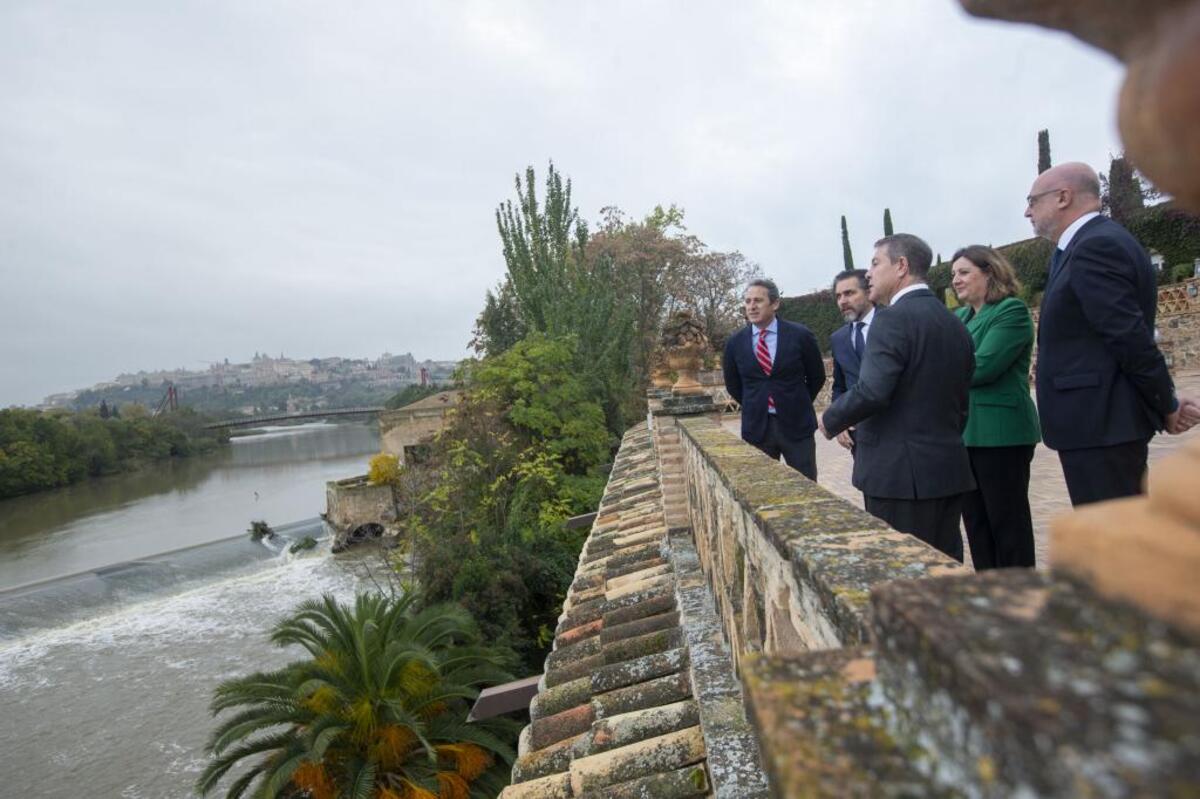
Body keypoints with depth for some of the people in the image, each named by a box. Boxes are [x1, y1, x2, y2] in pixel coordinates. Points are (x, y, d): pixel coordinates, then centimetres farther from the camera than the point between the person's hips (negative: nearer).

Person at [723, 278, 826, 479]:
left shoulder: (800, 335, -5)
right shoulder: (735, 342, 0)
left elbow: (817, 377, 7)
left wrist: (797, 404, 11)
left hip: (796, 424, -1)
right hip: (756, 427, 2)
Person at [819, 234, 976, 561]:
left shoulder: (893, 317, -13)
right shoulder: (955, 323, 13)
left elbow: (871, 392, -22)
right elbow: (961, 401, 18)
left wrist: (830, 421, -6)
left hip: (901, 473, -8)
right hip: (950, 469, 8)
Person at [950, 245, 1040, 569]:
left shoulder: (1012, 310, -7)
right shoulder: (958, 317, 16)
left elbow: (983, 366, -18)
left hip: (1001, 433, -7)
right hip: (963, 433, 8)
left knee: (1008, 523, 3)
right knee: (975, 523, 13)